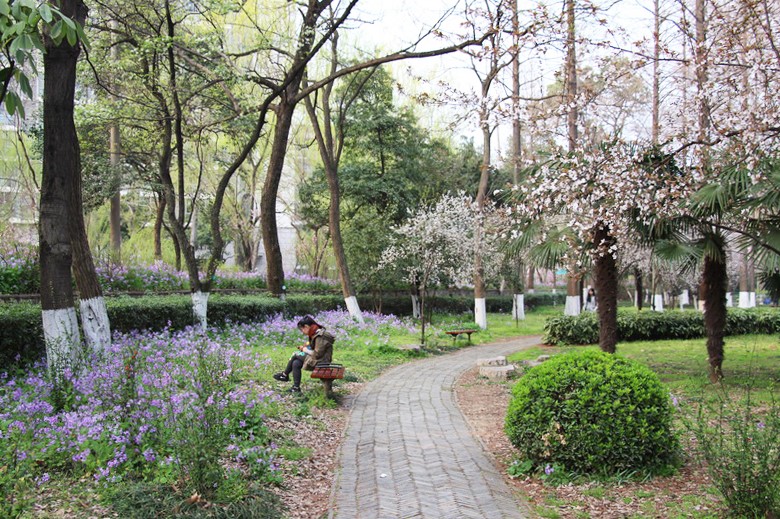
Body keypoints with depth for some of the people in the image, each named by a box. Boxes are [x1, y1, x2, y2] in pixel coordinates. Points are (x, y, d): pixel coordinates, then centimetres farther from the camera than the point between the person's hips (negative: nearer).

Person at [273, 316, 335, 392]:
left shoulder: (320, 337, -21)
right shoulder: (315, 334, 9)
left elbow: (318, 354, -23)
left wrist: (306, 350, -9)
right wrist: (304, 347, 1)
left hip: (320, 362, -9)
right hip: (318, 360, 9)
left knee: (296, 355, -8)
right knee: (296, 363, 0)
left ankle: (285, 375, 6)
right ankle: (296, 387, 6)